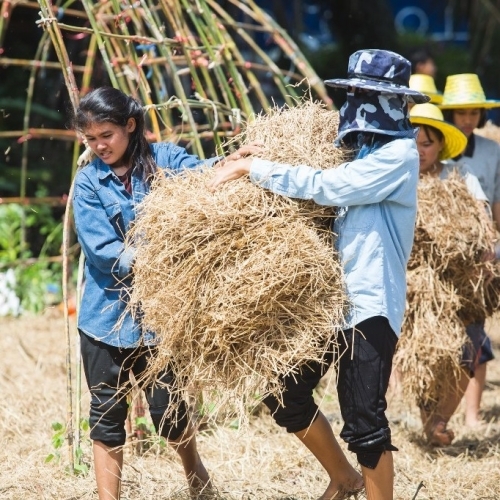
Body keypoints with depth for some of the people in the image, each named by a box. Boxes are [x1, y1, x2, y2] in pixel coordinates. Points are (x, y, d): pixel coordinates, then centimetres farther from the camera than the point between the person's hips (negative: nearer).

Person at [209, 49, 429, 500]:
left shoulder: (398, 156, -13)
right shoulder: (367, 154, 15)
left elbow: (324, 187, -21)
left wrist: (252, 168, -17)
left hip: (370, 306, -9)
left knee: (364, 420, -8)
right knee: (284, 396, 12)